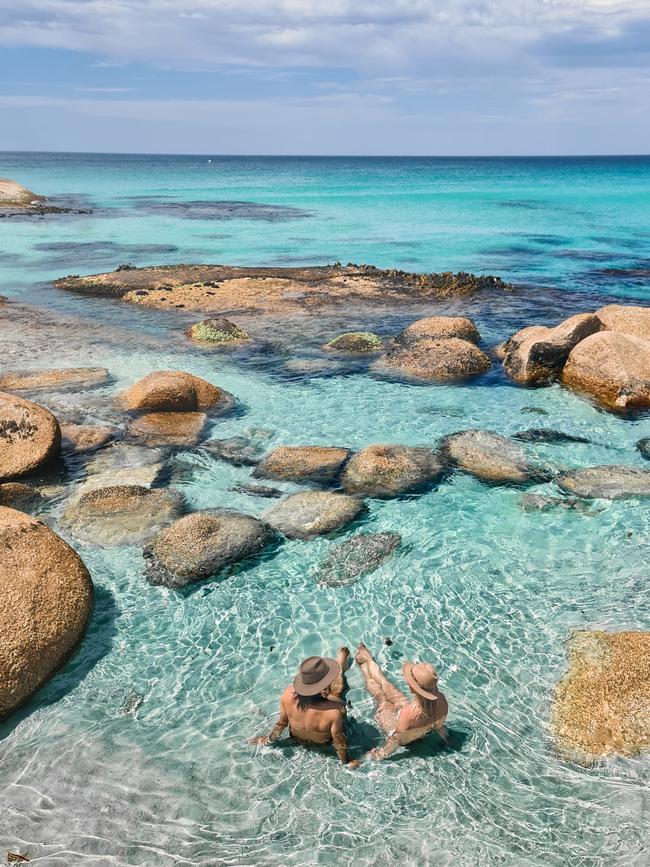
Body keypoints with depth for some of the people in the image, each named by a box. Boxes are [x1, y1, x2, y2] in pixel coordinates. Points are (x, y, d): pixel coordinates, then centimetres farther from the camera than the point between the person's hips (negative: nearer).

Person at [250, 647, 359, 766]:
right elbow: (338, 740, -26)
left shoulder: (288, 694, -35)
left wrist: (270, 739, 5)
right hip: (324, 744, -2)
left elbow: (282, 722, -16)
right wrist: (346, 762, -6)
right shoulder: (333, 710, -45)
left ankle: (341, 665, 47)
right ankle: (341, 666, 48)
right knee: (339, 687, 16)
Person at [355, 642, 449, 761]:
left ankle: (364, 662, 45)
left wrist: (380, 754, -10)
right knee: (389, 688, 19)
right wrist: (444, 736, 14)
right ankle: (367, 659, 46)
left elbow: (396, 739, -29)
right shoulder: (441, 701, -32)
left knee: (379, 694, 16)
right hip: (420, 733, 4)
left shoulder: (409, 713, -47)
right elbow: (439, 724, -10)